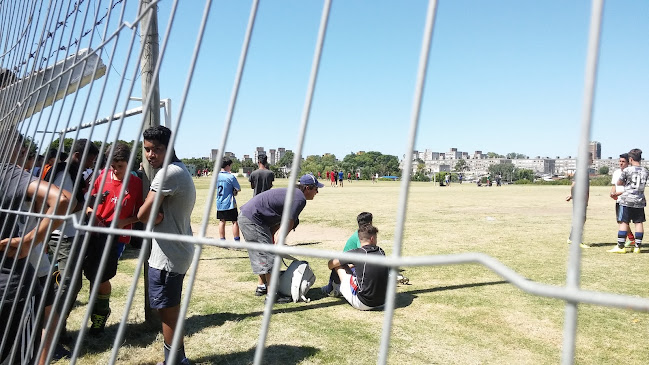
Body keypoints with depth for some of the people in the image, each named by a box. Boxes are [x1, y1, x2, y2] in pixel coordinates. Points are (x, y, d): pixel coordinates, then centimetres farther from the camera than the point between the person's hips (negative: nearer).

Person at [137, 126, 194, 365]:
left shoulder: (169, 173, -20)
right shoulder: (180, 170, 12)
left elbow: (143, 214, -23)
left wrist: (153, 216, -1)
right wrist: (157, 217, -9)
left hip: (167, 257, -10)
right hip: (178, 252, 10)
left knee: (167, 312, 4)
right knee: (171, 310, 21)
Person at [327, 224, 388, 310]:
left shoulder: (356, 253, -11)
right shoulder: (381, 252, 2)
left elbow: (330, 264, 4)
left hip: (362, 304, -5)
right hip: (382, 302, 5)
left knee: (339, 265, 5)